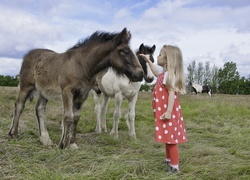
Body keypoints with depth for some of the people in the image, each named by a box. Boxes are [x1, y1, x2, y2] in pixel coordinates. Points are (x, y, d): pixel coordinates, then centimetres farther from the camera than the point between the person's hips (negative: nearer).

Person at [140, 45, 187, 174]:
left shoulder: (169, 75, -18)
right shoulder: (164, 74, 12)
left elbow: (172, 94, -25)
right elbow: (157, 73, 37)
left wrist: (169, 111, -30)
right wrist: (148, 61, 36)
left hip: (168, 112, -10)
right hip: (164, 111, 10)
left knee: (171, 138, -4)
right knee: (168, 137, 21)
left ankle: (174, 166, 4)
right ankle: (169, 159, 36)